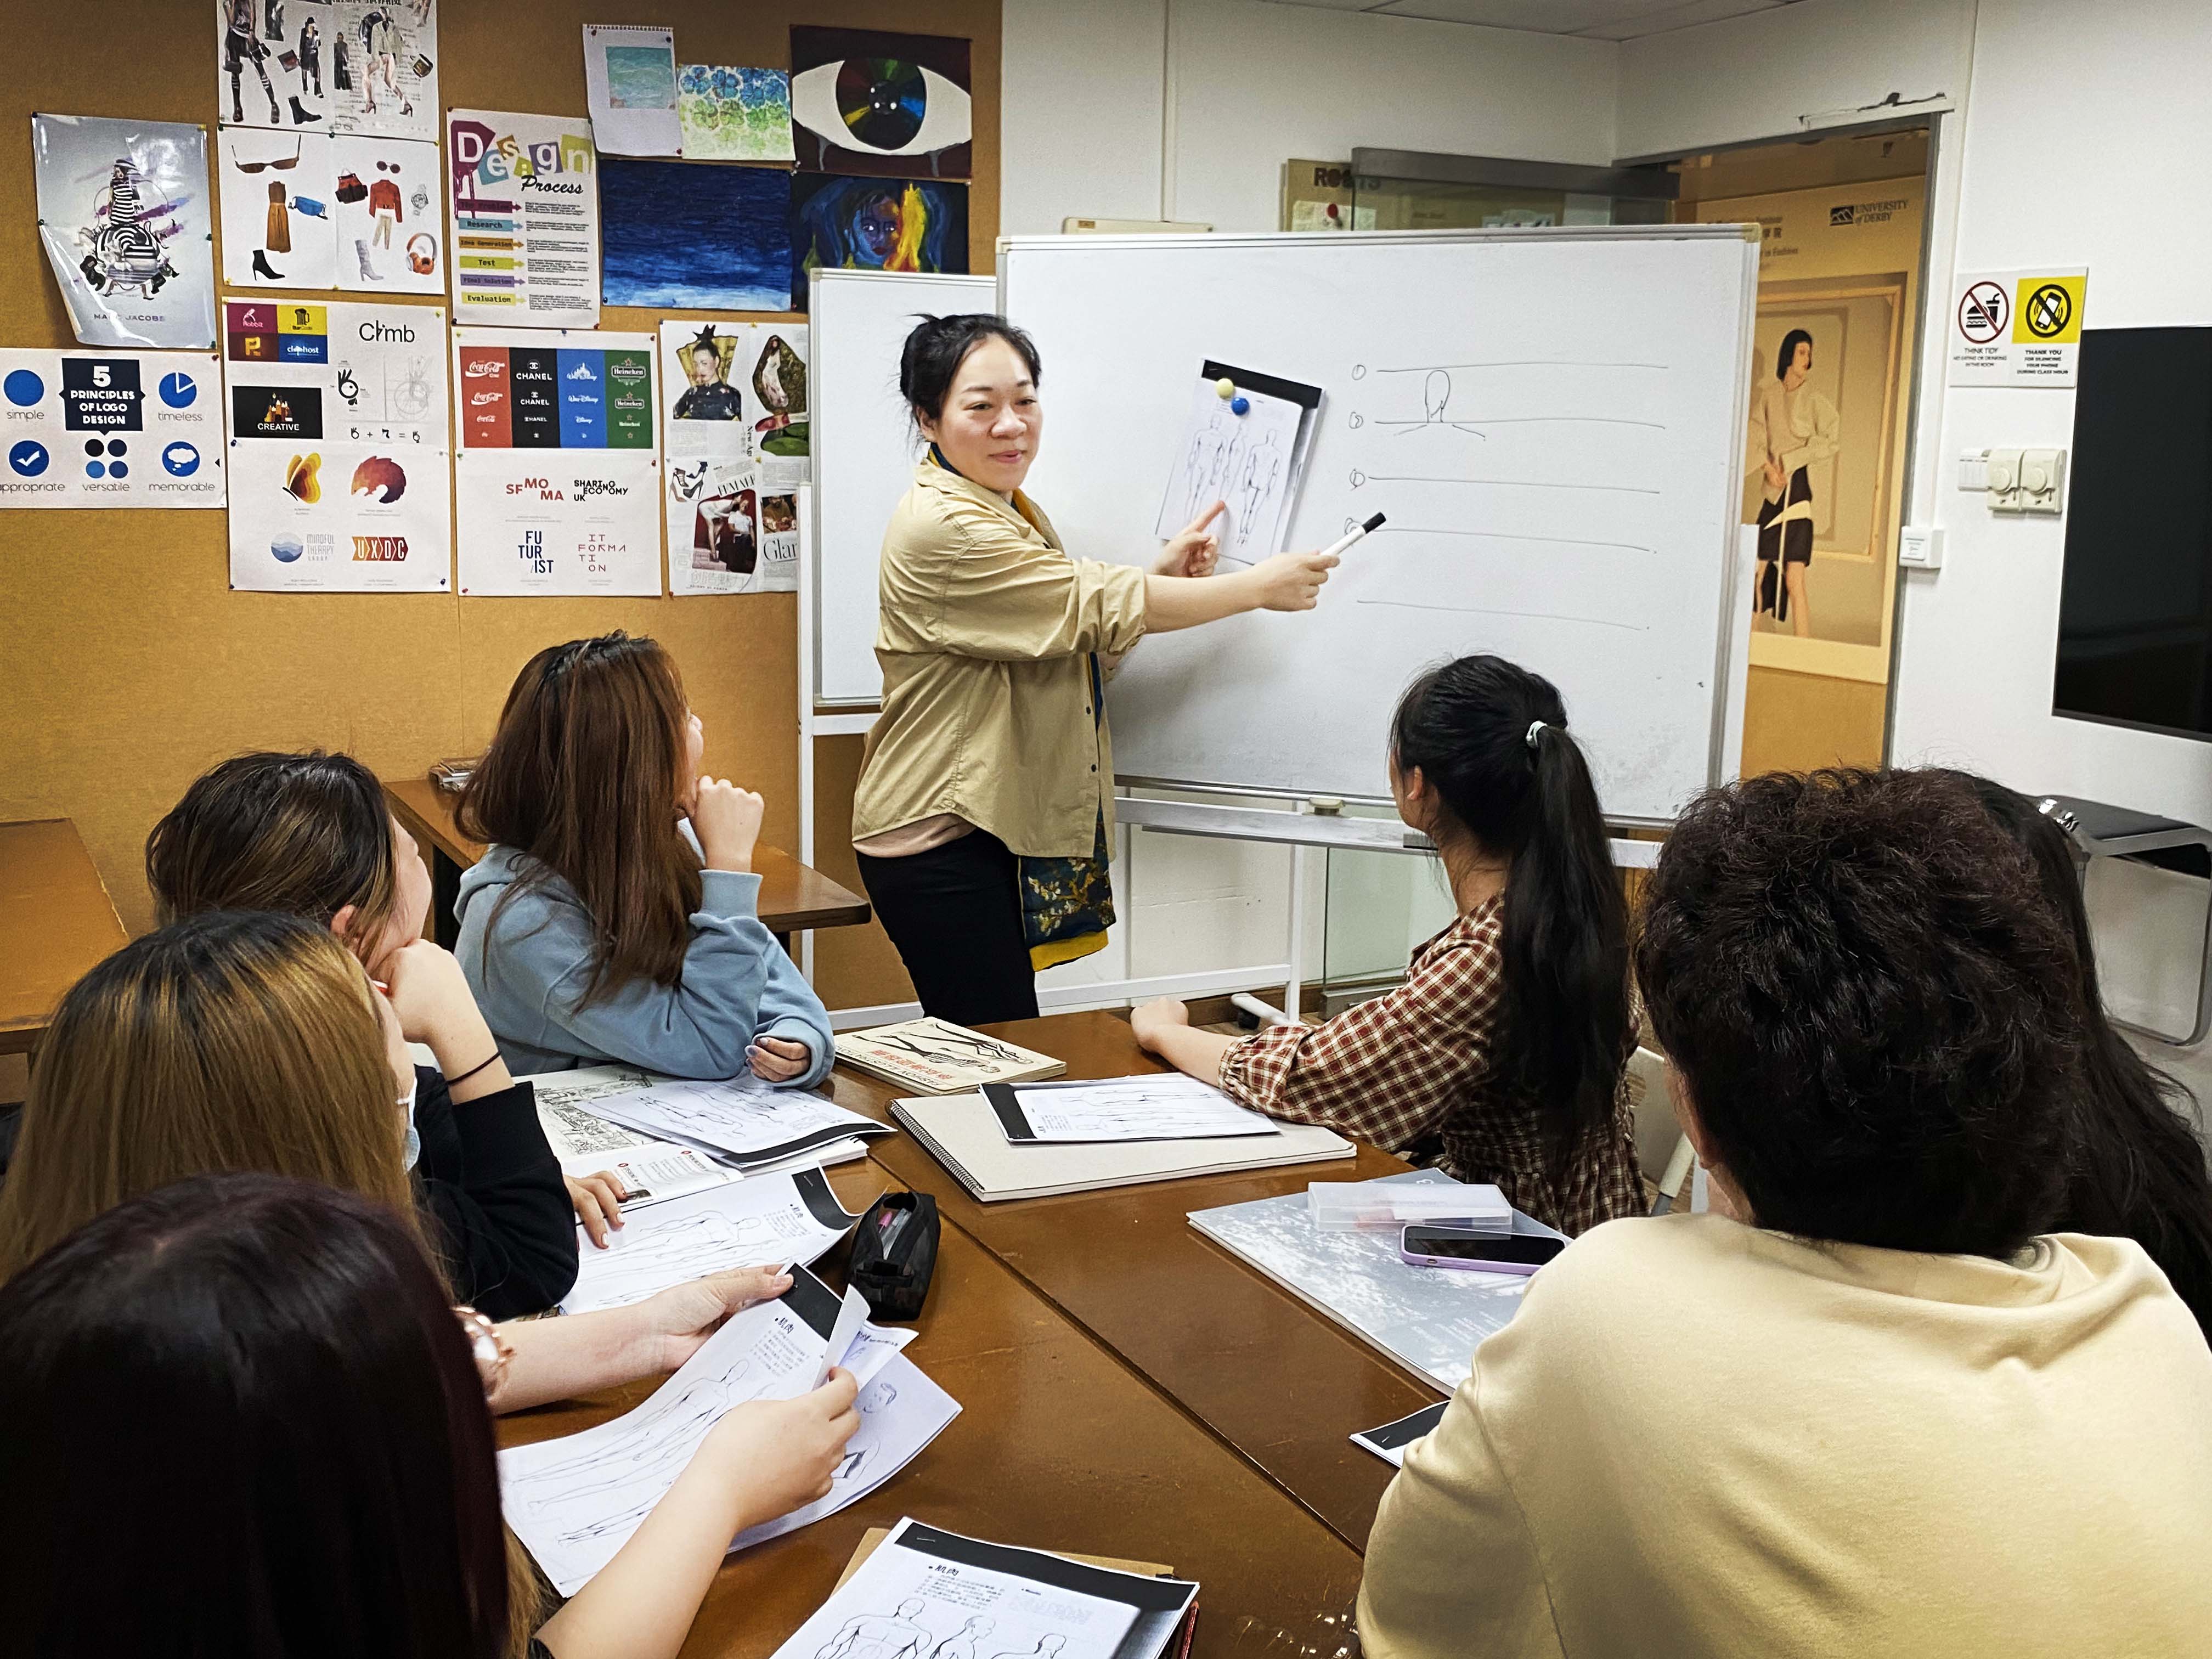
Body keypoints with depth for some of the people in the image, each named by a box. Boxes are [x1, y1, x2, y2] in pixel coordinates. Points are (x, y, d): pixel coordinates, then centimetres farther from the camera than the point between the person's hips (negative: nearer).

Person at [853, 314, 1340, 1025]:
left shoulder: (1012, 509, 15)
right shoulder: (940, 527, -18)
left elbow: (1077, 645, 18)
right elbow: (1094, 605, -18)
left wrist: (1162, 578, 2)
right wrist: (1260, 587, -10)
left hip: (1001, 829, 9)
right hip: (940, 843, -9)